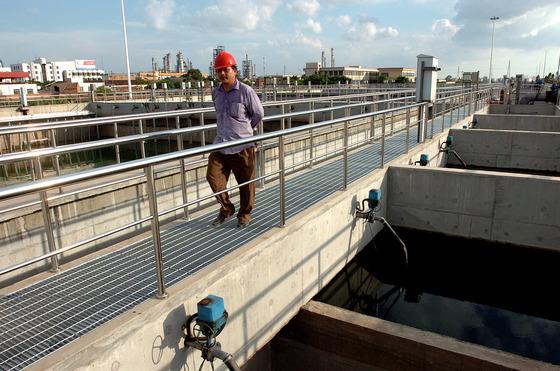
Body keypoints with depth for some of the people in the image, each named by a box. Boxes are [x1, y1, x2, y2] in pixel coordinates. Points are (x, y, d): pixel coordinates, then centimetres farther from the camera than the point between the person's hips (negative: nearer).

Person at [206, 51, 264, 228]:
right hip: (220, 144, 5)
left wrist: (244, 129, 6)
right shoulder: (216, 93, 8)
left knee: (246, 182, 6)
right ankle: (226, 209, 21)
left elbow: (259, 114, 0)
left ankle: (244, 215, 25)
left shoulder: (246, 91, -10)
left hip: (242, 146, -5)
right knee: (213, 177, 0)